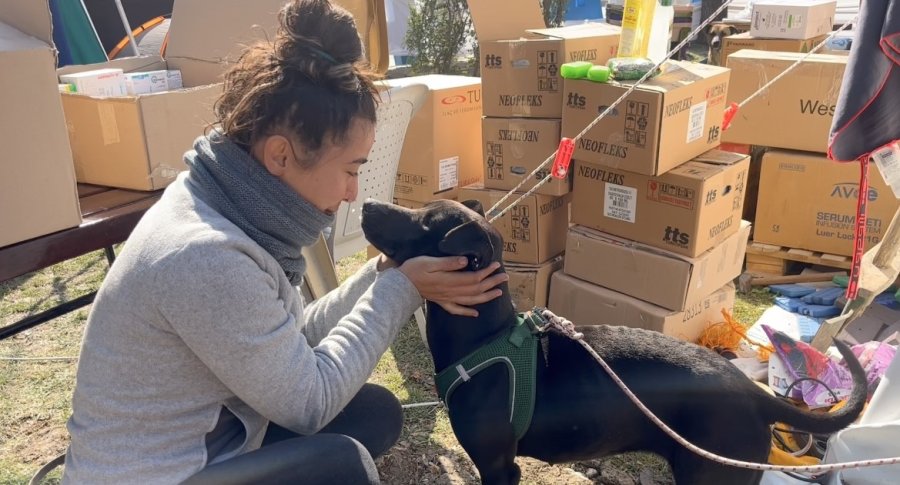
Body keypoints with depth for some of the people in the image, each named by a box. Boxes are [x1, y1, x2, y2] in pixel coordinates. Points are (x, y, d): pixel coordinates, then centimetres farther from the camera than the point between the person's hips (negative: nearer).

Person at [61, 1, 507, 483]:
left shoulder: (235, 209, -4)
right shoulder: (204, 256, -31)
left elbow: (293, 339, 4)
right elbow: (309, 401, -21)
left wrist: (384, 276, -7)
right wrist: (399, 289, -16)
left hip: (203, 444, 9)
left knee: (375, 411, 5)